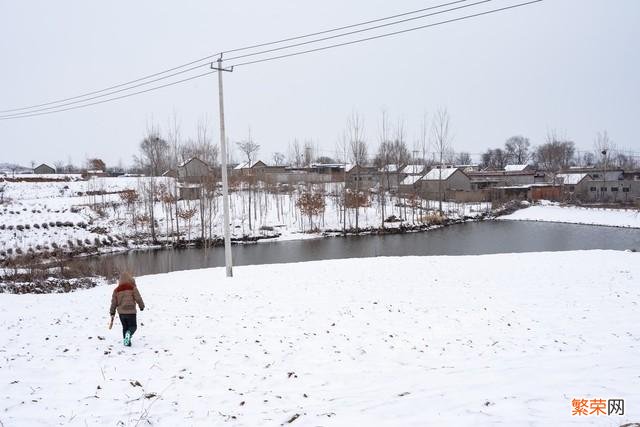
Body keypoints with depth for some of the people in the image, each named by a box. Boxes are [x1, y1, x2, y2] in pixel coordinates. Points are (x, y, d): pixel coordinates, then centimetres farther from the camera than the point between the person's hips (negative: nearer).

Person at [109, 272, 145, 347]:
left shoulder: (116, 290, 4)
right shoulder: (132, 288, -8)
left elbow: (114, 302, 9)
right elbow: (138, 298, -5)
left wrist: (112, 312, 19)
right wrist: (142, 306, 13)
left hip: (121, 312, 4)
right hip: (131, 311, -4)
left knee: (125, 327, 20)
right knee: (133, 326, 5)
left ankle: (126, 341, 16)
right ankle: (129, 333, -26)